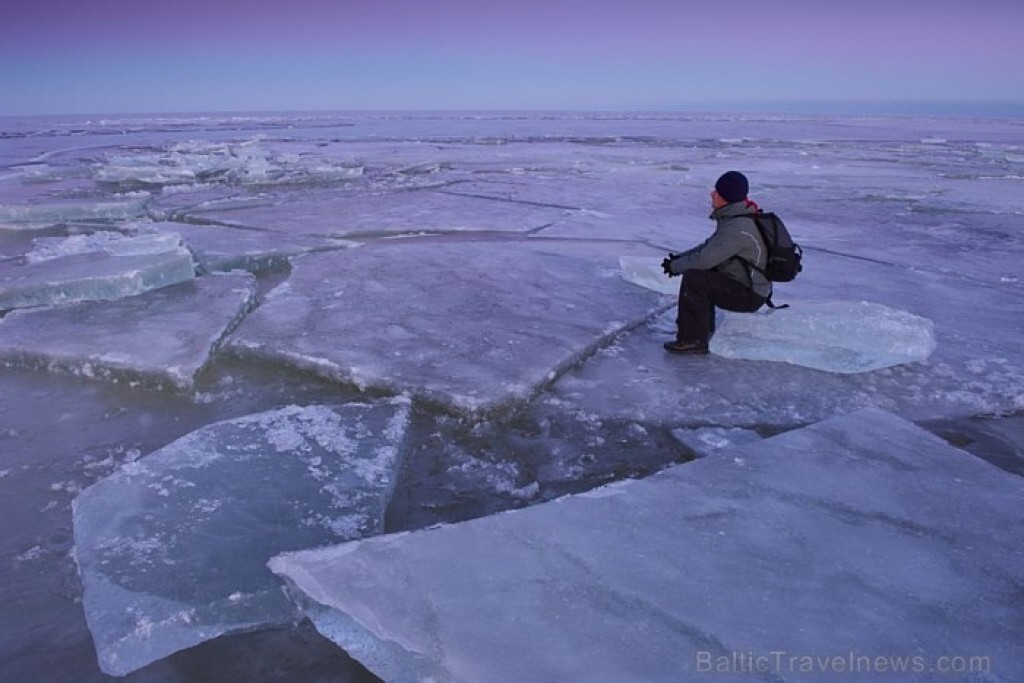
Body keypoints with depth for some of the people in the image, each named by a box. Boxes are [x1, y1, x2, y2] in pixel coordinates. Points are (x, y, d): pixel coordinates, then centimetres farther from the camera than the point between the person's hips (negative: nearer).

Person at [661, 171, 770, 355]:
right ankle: (704, 327, 29)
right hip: (751, 286, 10)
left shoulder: (738, 228, -26)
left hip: (749, 295, -10)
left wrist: (675, 266, -12)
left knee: (693, 279, -22)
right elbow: (711, 246, 16)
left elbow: (705, 259, -29)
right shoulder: (734, 217, 7)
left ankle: (693, 340, -14)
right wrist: (679, 258, 4)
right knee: (702, 273, 22)